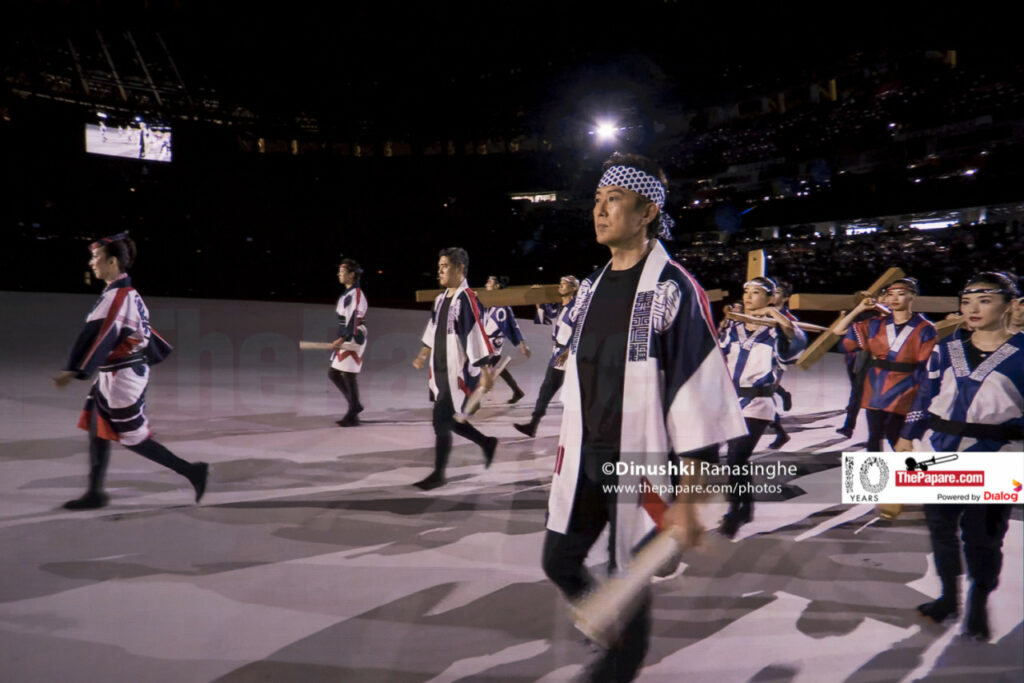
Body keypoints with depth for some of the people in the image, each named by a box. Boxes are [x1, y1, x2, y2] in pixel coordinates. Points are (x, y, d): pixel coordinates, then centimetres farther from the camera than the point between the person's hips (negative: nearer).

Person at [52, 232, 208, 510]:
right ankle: (95, 493, 22)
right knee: (97, 432, 14)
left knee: (134, 439, -1)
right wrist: (157, 353, 26)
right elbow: (143, 329, 18)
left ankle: (192, 471, 3)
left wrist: (73, 371, -28)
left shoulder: (116, 296, -19)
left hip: (121, 377, -10)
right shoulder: (129, 293, 9)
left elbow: (99, 337, -26)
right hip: (121, 373, 10)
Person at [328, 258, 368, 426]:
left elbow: (354, 319, -22)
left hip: (353, 341, -10)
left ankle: (352, 416, 4)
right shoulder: (347, 294, 17)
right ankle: (355, 405, 21)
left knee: (349, 376, -5)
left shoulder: (356, 294, -13)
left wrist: (343, 338, -31)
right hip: (345, 341, 10)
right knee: (333, 373, 11)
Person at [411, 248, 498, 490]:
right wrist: (425, 353, 20)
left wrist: (485, 372, -22)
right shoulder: (441, 299, 10)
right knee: (449, 420, 15)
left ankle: (438, 474, 9)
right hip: (440, 371, 9)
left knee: (441, 421, -6)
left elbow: (478, 335, -20)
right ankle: (487, 443, 35)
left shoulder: (467, 299, -17)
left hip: (459, 372, -9)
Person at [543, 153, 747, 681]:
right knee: (559, 562, 14)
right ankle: (610, 634, 42)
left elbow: (698, 402, -17)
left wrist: (686, 500, -18)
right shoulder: (591, 287, 8)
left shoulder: (674, 290, -15)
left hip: (639, 464, -7)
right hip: (584, 459, 7)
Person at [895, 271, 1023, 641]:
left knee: (983, 536, 4)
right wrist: (907, 437, 9)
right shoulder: (947, 349, 6)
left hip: (994, 459, -4)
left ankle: (979, 606, 26)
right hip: (939, 452, 4)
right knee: (941, 526, 13)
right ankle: (949, 596, 32)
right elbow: (925, 396, 10)